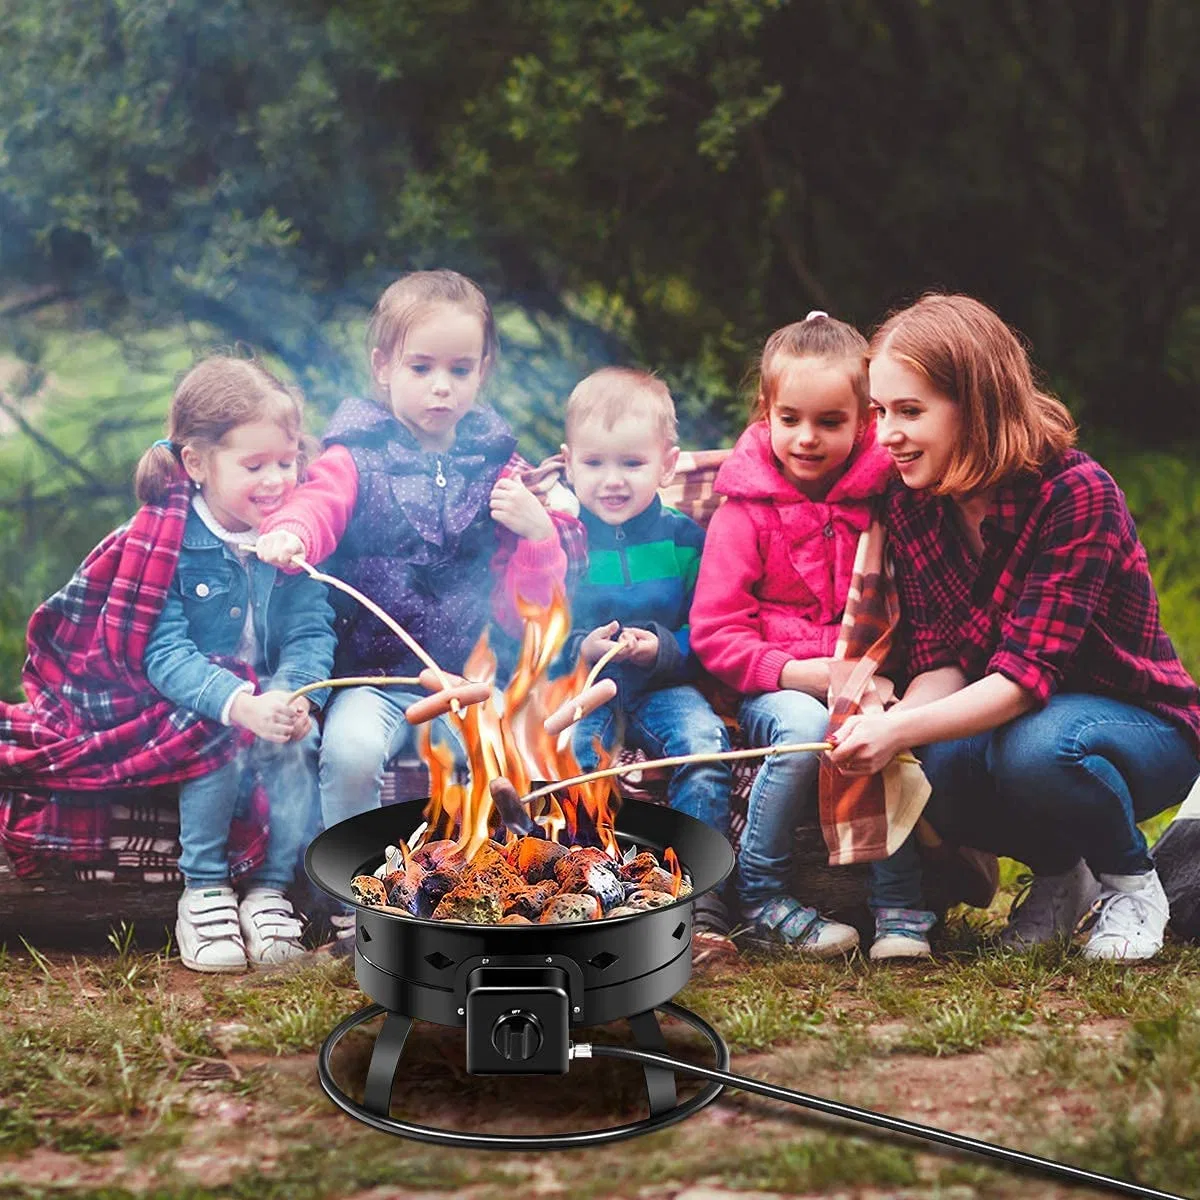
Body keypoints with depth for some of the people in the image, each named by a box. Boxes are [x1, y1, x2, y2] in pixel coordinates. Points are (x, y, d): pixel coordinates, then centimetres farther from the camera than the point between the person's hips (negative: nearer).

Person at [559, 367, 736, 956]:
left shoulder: (682, 538, 3)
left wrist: (661, 648, -17)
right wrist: (580, 650, -18)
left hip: (662, 687, 1)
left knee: (705, 742, -28)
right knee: (561, 754, -31)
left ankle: (699, 896, -23)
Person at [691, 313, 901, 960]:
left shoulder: (877, 500, 6)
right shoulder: (745, 511, -2)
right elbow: (714, 632, -6)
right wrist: (794, 672, -19)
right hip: (771, 687, -2)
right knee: (806, 729, -35)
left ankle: (899, 906, -16)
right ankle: (758, 894, -16)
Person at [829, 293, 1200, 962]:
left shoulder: (1077, 494, -26)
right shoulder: (912, 506, -6)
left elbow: (1027, 674, -31)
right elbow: (942, 663, -9)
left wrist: (900, 731, -43)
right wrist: (885, 732, -31)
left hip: (1141, 726, -5)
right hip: (1003, 721, 5)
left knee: (1036, 749, -37)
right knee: (932, 767, -28)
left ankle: (1130, 880, -5)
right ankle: (1060, 873, 4)